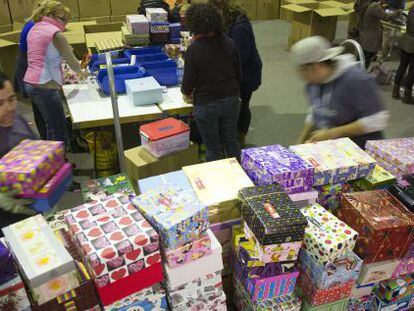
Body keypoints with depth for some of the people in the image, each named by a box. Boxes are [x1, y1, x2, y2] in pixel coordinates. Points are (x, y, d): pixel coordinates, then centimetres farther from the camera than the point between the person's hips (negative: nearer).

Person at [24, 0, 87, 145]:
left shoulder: (34, 29, 16)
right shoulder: (55, 33, -10)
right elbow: (71, 60, -4)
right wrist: (81, 73, 14)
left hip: (30, 83, 10)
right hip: (45, 87, -9)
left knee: (50, 129, 19)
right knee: (59, 132, -6)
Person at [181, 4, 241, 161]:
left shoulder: (194, 49, -15)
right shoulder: (228, 43, -2)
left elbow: (188, 83, -10)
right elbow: (238, 74, 5)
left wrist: (186, 93, 11)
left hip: (207, 105, -4)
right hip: (232, 101, 5)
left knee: (212, 148, 11)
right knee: (231, 141, 21)